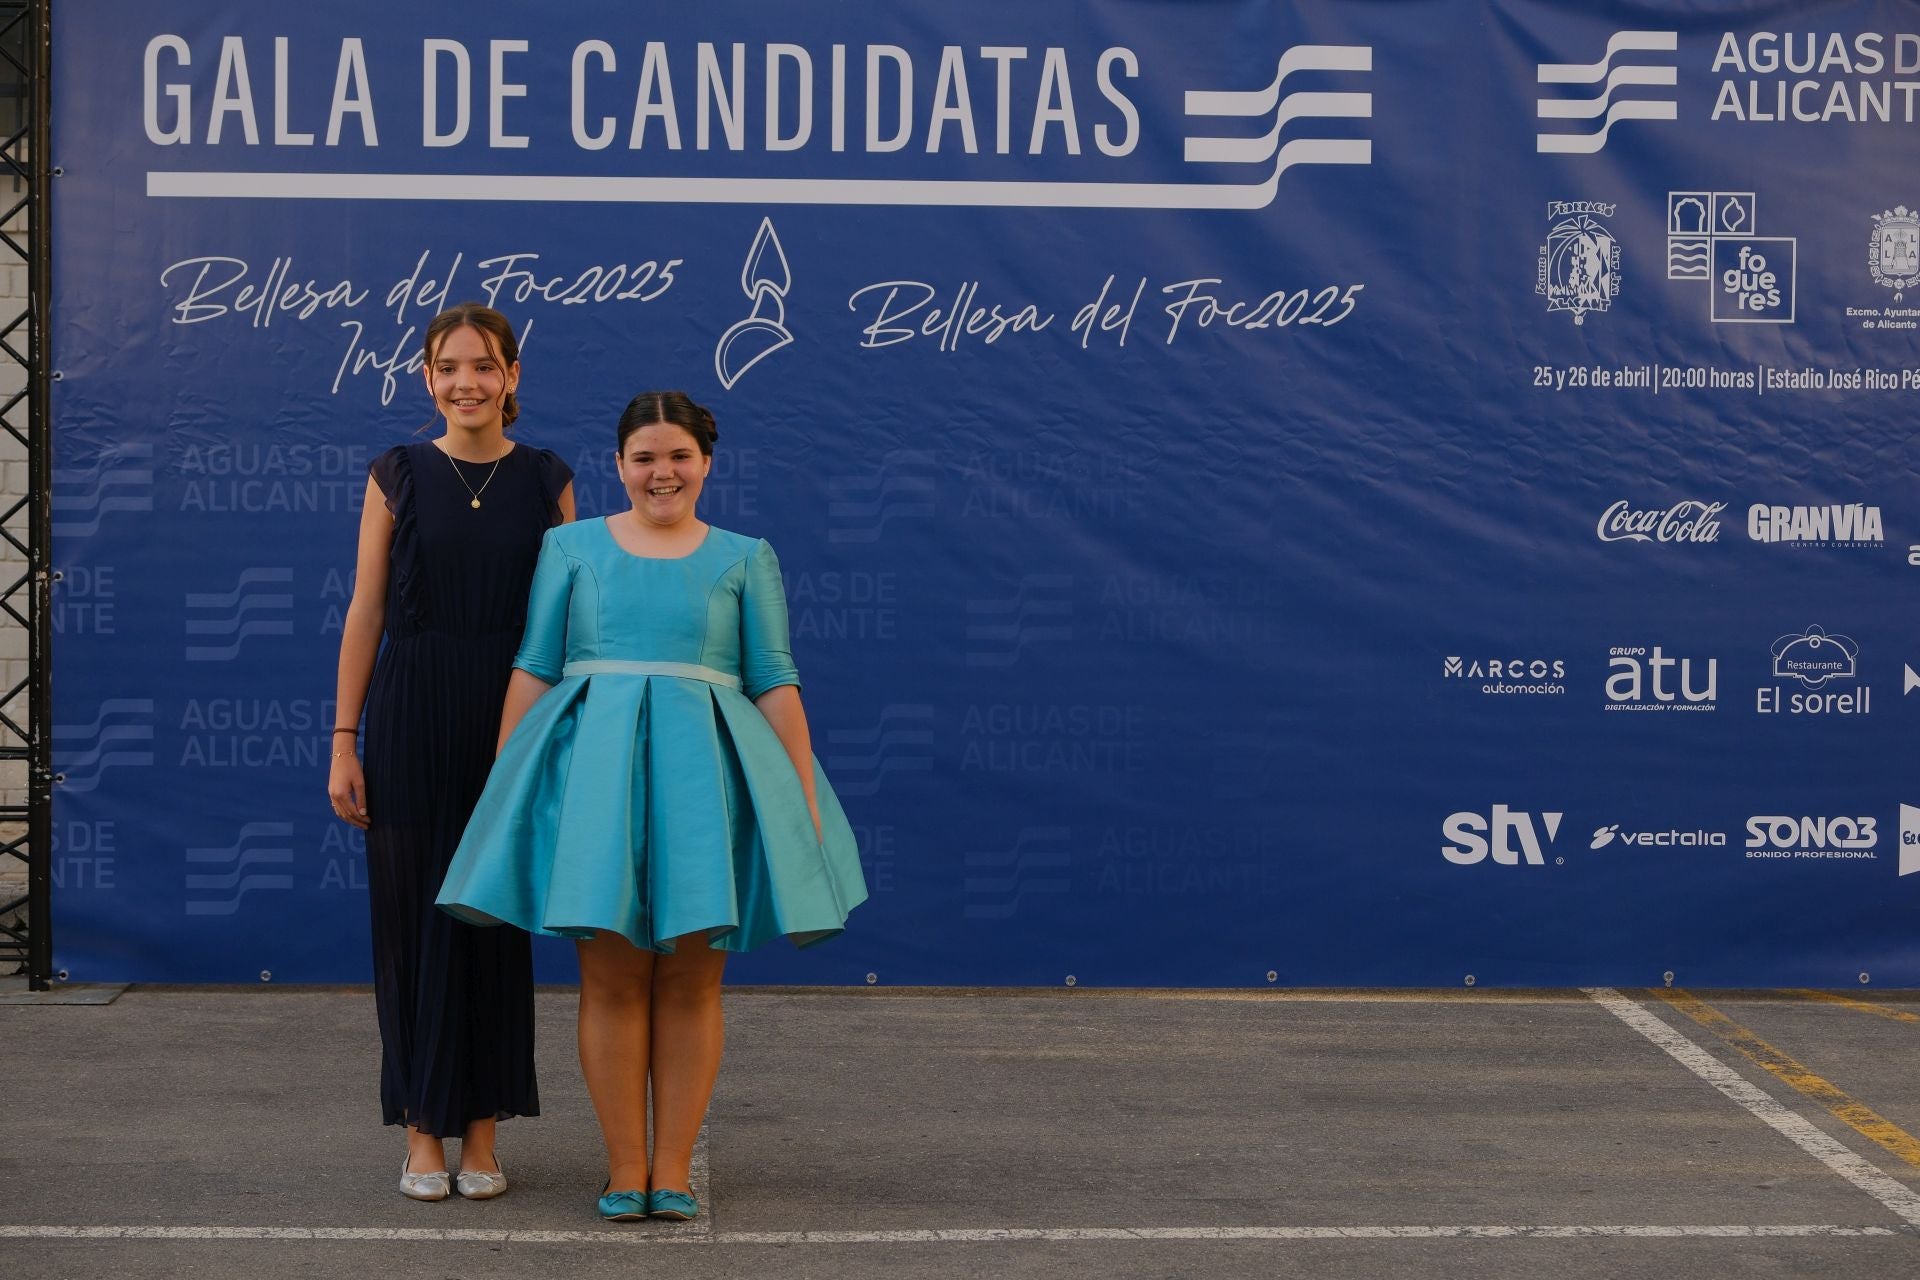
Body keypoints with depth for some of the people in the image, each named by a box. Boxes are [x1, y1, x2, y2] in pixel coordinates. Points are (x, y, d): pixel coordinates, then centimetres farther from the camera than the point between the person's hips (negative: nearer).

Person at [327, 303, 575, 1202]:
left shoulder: (547, 481, 5)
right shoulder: (398, 475, 3)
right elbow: (365, 610, 2)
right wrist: (344, 740, -3)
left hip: (510, 722, 1)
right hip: (411, 721, 0)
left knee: (497, 919, 5)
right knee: (413, 920, 2)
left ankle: (482, 1132, 15)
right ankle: (422, 1132, 13)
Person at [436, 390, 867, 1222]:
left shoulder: (743, 558, 10)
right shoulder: (572, 547, 9)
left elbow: (774, 685, 7)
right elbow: (532, 671, 7)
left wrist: (807, 800, 1)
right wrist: (500, 786, 0)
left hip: (703, 775, 0)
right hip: (595, 770, 0)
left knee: (691, 978, 1)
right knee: (611, 975, -1)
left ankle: (672, 1169, 9)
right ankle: (623, 1170, 7)